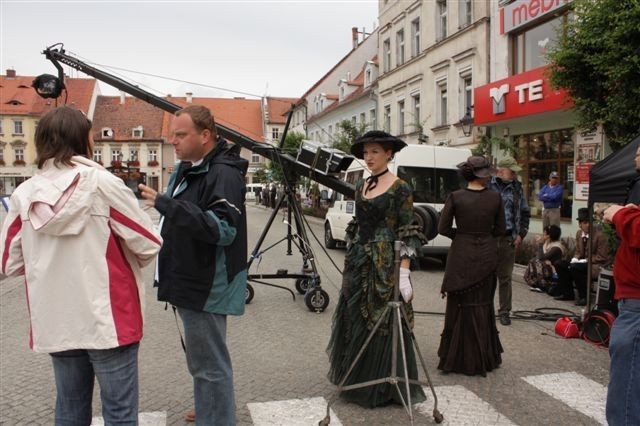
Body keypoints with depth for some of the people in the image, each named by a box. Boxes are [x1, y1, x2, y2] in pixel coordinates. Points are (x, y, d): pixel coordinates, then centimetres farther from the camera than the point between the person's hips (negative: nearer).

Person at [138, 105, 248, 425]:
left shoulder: (224, 174, -19)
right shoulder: (185, 170, 12)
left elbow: (223, 229, -31)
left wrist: (164, 203, -34)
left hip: (207, 287, -10)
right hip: (189, 281, 11)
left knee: (209, 364, -1)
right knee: (200, 359, 25)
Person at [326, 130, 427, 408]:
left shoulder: (399, 188, -8)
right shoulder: (361, 186, 11)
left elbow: (407, 235, -12)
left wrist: (404, 273, -19)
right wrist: (351, 258, 15)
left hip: (385, 263, -7)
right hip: (357, 262, 7)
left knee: (382, 322, 1)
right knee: (356, 321, 12)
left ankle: (385, 388, 18)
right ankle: (358, 383, 28)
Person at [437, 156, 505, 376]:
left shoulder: (455, 197, -9)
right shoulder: (495, 198, -4)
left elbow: (443, 228, -6)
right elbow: (500, 230, 4)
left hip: (461, 255, -2)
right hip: (487, 255, 2)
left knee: (459, 306, 9)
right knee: (483, 305, 15)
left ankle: (457, 358, 15)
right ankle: (483, 358, 24)